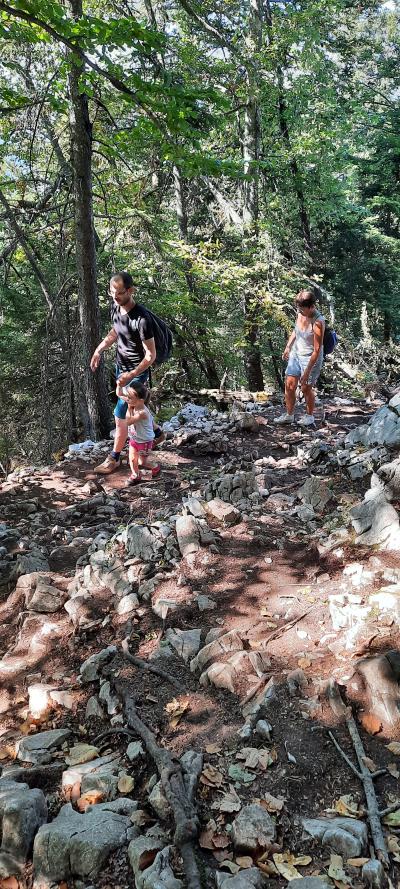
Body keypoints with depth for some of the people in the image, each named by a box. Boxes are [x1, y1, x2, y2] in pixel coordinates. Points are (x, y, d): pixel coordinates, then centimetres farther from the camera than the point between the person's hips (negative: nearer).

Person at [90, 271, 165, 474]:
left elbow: (151, 355, -23)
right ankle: (157, 433, 47)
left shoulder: (141, 319, -29)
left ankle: (114, 458, 12)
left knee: (120, 416, -4)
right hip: (120, 367, 8)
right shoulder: (115, 307, -6)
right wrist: (98, 350, 3)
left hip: (136, 373, -8)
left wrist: (131, 375, -28)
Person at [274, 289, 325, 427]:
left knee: (306, 388, 5)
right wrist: (288, 347, 16)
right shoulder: (300, 313, -8)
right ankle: (289, 415, 23)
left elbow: (317, 350, -25)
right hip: (296, 353, 7)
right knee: (289, 385, 8)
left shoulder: (318, 322, -29)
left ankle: (310, 416, 27)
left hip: (311, 357, -7)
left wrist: (307, 372, -25)